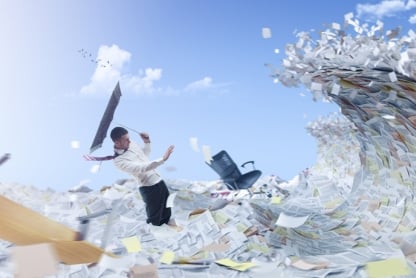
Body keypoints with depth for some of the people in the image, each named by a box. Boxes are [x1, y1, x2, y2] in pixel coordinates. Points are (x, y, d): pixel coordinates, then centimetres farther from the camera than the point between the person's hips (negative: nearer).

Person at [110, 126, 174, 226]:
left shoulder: (132, 144, 3)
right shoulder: (119, 161, -22)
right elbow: (142, 168, -33)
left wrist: (147, 142, 4)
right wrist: (163, 159, -39)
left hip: (159, 181, 8)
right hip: (149, 188, -8)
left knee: (166, 214, 21)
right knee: (154, 220, 1)